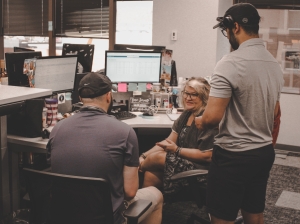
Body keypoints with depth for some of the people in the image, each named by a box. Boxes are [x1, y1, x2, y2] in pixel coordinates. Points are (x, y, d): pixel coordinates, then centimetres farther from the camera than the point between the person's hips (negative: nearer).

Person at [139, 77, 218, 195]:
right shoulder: (187, 114, 10)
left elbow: (207, 156, -20)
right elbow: (169, 141, 9)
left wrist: (176, 150, -18)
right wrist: (143, 156, -1)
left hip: (200, 168, -8)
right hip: (183, 161, 8)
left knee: (156, 157, -16)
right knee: (150, 174, -14)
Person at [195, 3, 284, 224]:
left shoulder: (230, 63, -20)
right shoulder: (275, 64, 7)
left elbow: (213, 117, -24)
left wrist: (199, 122, -3)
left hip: (234, 156, -8)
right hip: (265, 152, 8)